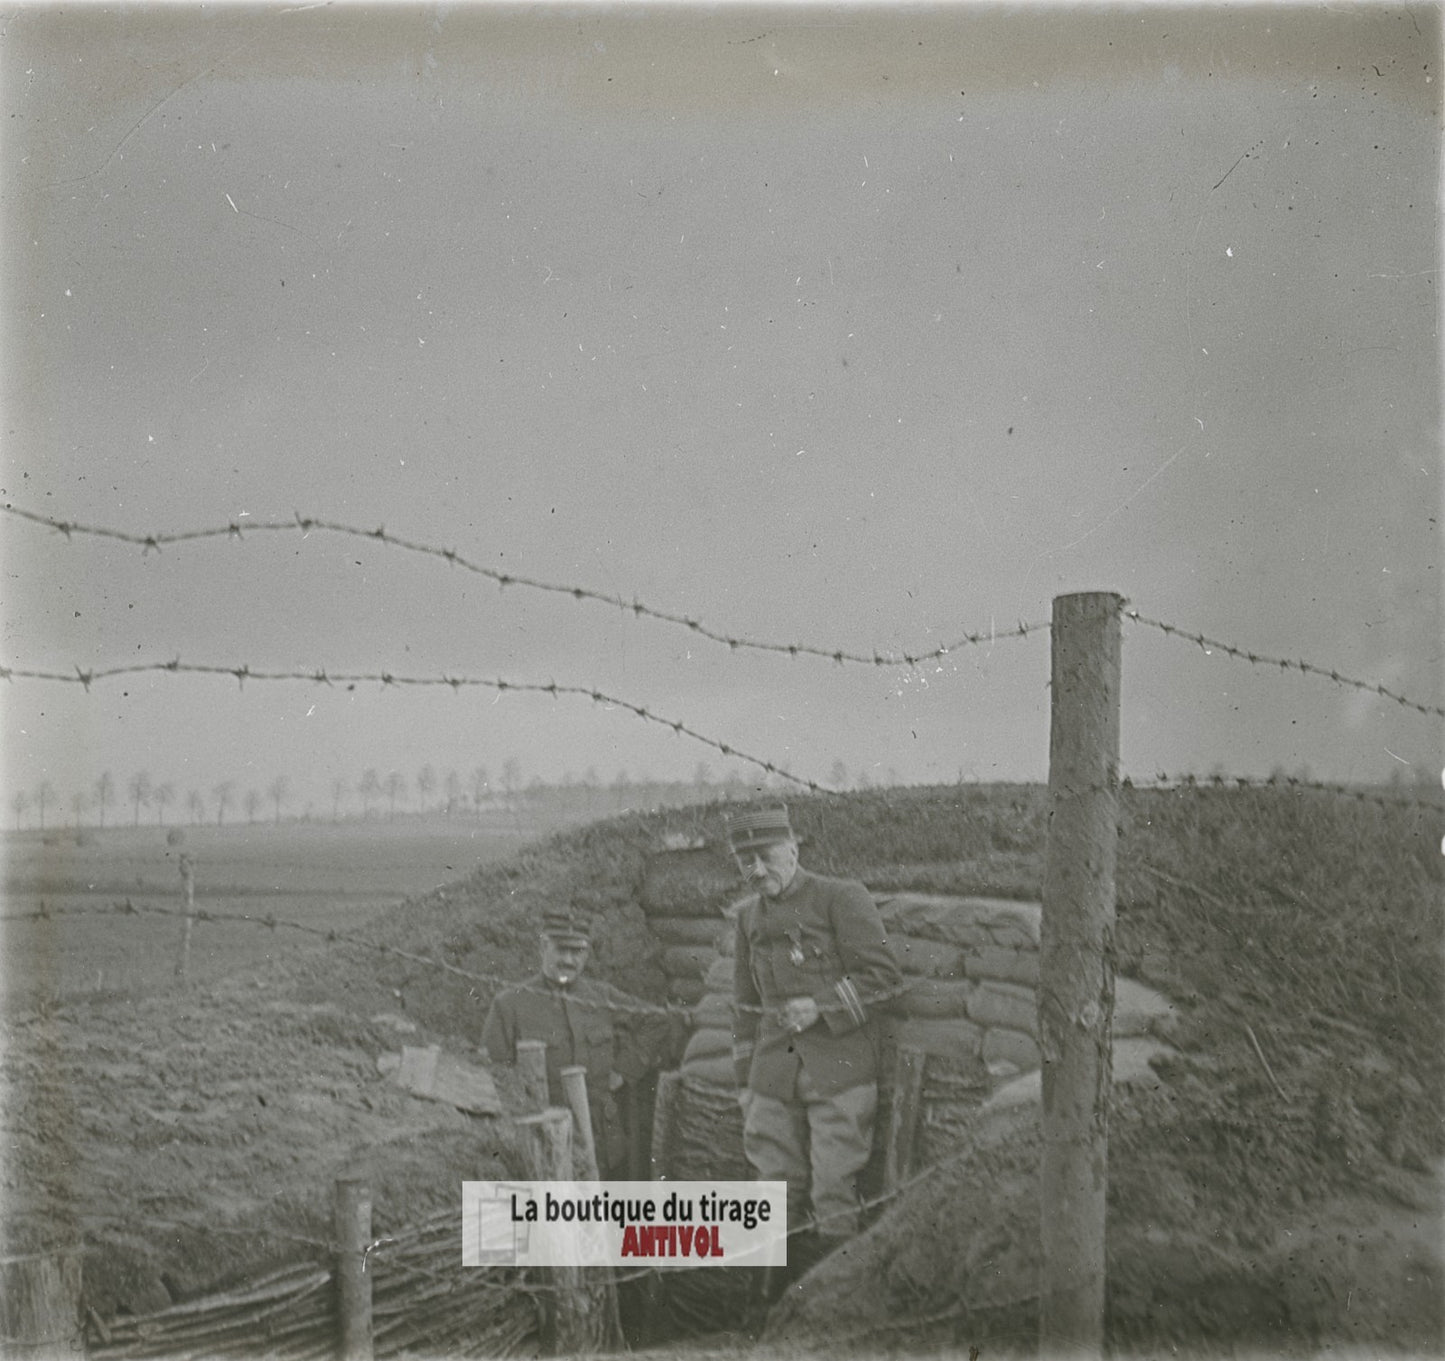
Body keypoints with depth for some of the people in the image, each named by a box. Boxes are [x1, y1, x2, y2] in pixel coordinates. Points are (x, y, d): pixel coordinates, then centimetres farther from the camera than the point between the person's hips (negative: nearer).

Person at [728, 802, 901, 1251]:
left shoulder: (841, 899, -5)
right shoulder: (749, 917, 13)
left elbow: (883, 976, -7)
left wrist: (821, 1007, -16)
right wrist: (745, 1081, 17)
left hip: (839, 1070, -5)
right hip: (774, 1075, 5)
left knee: (834, 1196, -4)